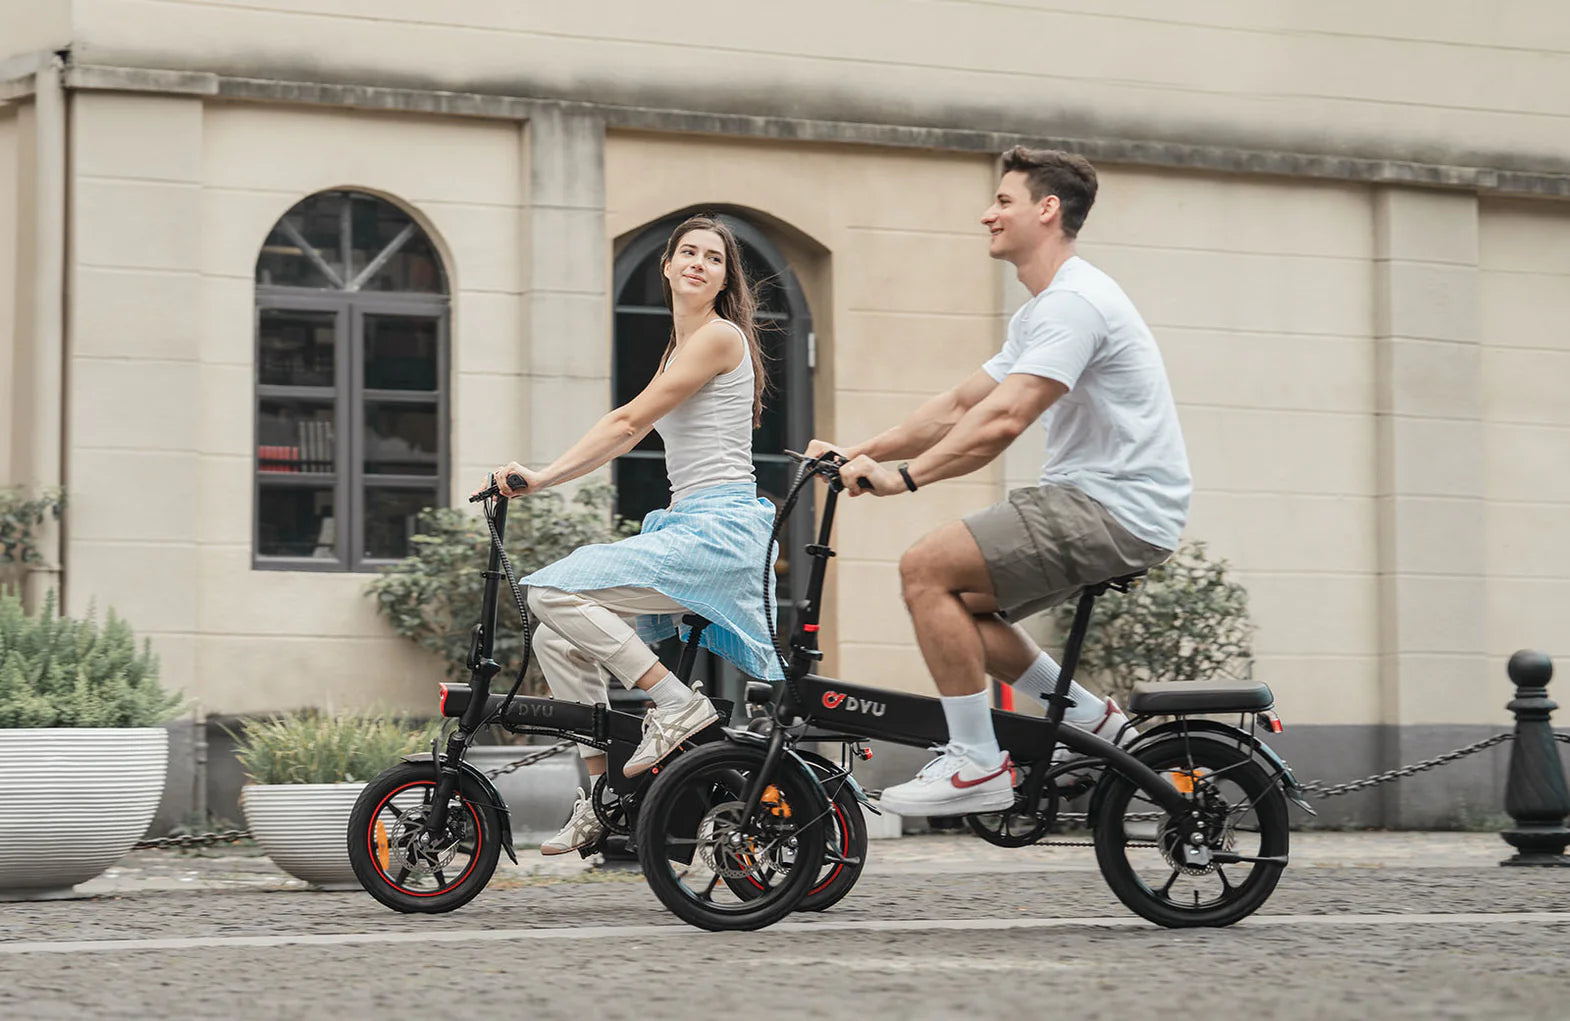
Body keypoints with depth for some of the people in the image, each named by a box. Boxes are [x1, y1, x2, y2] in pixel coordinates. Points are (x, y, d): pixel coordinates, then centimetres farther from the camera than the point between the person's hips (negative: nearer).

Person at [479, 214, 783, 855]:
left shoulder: (719, 335, -6)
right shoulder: (679, 348, 24)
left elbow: (628, 422, -11)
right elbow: (628, 436, 22)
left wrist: (542, 477, -13)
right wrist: (532, 480, 13)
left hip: (719, 530, -9)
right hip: (687, 527, 9)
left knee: (556, 592, -20)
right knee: (557, 640, 3)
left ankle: (677, 705, -18)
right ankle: (599, 799, 6)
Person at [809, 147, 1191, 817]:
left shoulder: (1073, 302, -16)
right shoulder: (1040, 313, 19)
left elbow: (1003, 418, -26)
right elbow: (958, 407, 18)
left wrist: (905, 476, -28)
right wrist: (858, 452, 9)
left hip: (1118, 511, -11)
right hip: (1092, 503, 11)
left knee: (926, 569, -17)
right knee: (956, 601, 12)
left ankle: (977, 765, -12)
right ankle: (1096, 724, 17)